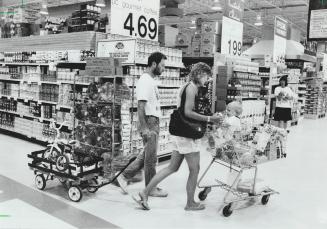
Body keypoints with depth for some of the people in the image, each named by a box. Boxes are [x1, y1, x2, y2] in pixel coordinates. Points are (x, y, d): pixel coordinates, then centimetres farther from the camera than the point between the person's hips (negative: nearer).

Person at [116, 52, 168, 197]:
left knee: (147, 155, 15)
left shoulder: (152, 81, 16)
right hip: (149, 122, -10)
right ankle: (151, 189, 15)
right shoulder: (144, 81, -15)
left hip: (154, 122, 10)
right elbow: (140, 106, -20)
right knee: (151, 157, 1)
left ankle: (125, 177, 23)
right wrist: (144, 128, -24)